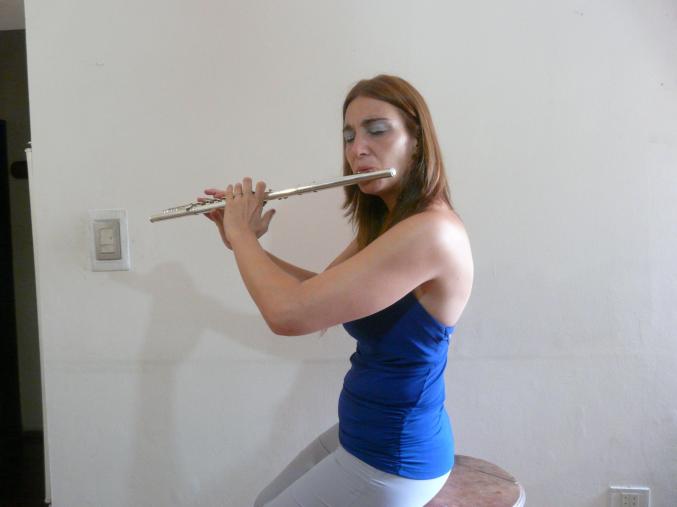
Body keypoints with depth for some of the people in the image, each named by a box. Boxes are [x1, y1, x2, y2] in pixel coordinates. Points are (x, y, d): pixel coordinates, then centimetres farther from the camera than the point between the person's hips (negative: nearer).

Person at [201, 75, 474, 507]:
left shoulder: (431, 230, -28)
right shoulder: (386, 223, 4)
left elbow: (288, 313, -33)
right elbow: (321, 293, 13)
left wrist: (241, 233, -15)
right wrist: (243, 240, 1)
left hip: (393, 459, -9)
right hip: (360, 433, 9)